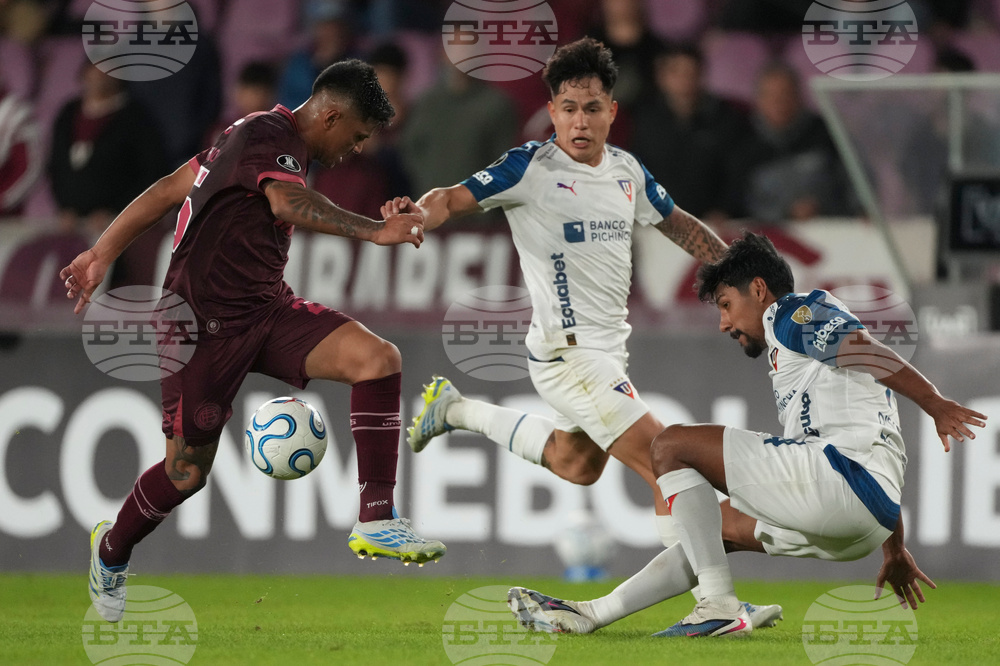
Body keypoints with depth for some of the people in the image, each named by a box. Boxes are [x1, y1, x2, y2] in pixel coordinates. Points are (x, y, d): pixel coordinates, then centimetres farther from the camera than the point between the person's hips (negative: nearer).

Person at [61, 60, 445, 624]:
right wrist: (375, 231, -44)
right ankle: (111, 551, 33)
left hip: (267, 309, 9)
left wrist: (103, 254, 19)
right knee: (188, 471, 3)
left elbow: (167, 191, 16)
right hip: (208, 323, -9)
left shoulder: (265, 134, 14)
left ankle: (377, 522, -19)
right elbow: (289, 202, -38)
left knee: (378, 358, -15)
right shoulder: (268, 138, -15)